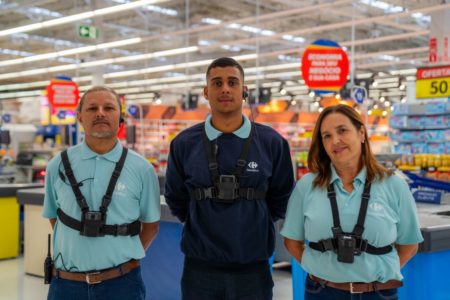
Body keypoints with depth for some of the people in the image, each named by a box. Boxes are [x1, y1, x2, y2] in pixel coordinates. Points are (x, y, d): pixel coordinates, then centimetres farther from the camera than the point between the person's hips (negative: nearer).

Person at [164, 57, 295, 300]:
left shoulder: (272, 143, -2)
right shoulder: (184, 144, -1)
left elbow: (280, 200, 9)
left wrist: (252, 226, 8)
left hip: (254, 269, 0)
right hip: (200, 269, 0)